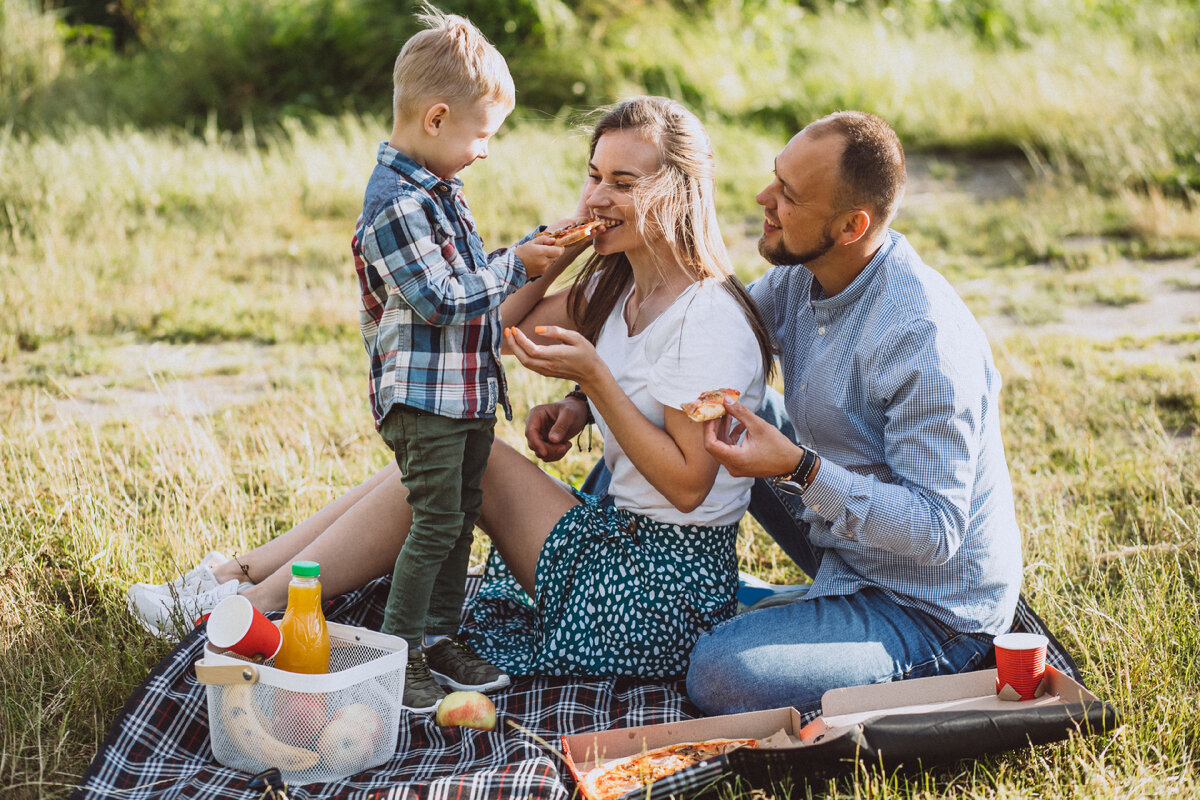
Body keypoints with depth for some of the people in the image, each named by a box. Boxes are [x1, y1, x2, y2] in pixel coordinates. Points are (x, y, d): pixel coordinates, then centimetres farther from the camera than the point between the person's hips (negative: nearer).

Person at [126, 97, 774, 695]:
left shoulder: (708, 319, -19)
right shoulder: (618, 286, 8)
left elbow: (689, 484, -21)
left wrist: (592, 375, -24)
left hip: (664, 588, -8)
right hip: (618, 531, 8)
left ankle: (259, 605, -8)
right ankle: (240, 575, -2)